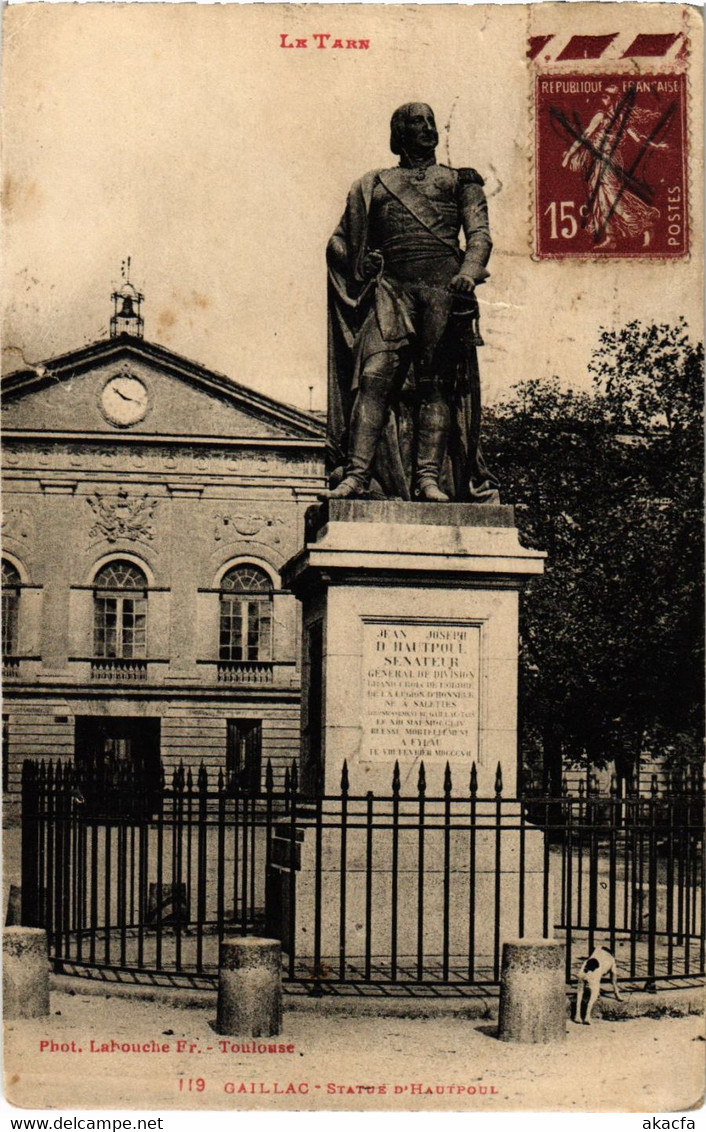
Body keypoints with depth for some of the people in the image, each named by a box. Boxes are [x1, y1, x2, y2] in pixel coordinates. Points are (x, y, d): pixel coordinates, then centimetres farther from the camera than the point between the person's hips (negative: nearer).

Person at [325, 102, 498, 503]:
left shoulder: (459, 181, 22)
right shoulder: (373, 186, 24)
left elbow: (480, 234, 8)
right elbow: (342, 242, 24)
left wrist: (468, 273, -12)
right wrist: (362, 265, 2)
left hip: (443, 285, 0)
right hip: (392, 287, 0)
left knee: (437, 381, -6)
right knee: (375, 375, -16)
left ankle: (429, 476, -10)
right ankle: (356, 474, -23)